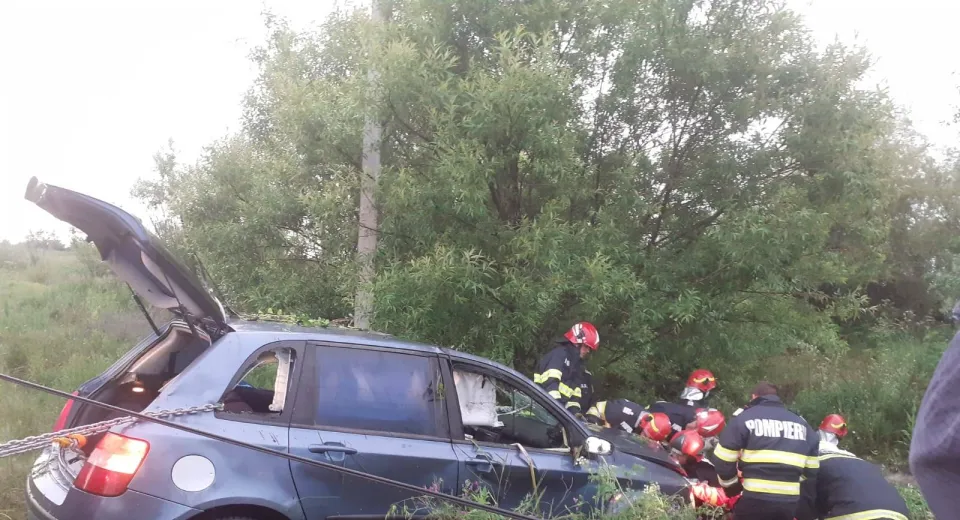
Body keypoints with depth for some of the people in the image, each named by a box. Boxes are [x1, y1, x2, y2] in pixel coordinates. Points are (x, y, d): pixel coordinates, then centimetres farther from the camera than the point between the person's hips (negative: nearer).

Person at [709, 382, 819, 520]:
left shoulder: (744, 418, 1)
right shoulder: (802, 423, 14)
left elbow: (723, 460, -1)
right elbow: (812, 470, 15)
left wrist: (731, 484, 15)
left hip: (755, 502, -4)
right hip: (790, 503, 4)